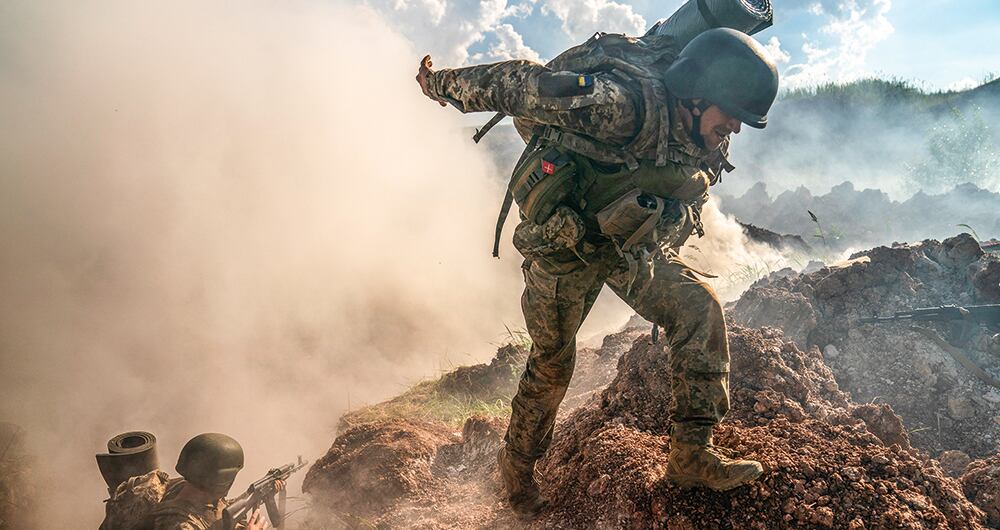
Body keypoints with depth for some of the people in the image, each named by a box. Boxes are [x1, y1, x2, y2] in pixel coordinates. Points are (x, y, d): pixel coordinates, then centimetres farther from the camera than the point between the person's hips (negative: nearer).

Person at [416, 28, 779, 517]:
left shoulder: (709, 151, -9)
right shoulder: (627, 107, -34)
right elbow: (522, 85, -29)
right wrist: (442, 84, -19)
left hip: (632, 243, 6)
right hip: (563, 240, -6)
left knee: (699, 308, -13)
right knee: (552, 361, 5)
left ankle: (691, 455, -3)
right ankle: (517, 465, 33)